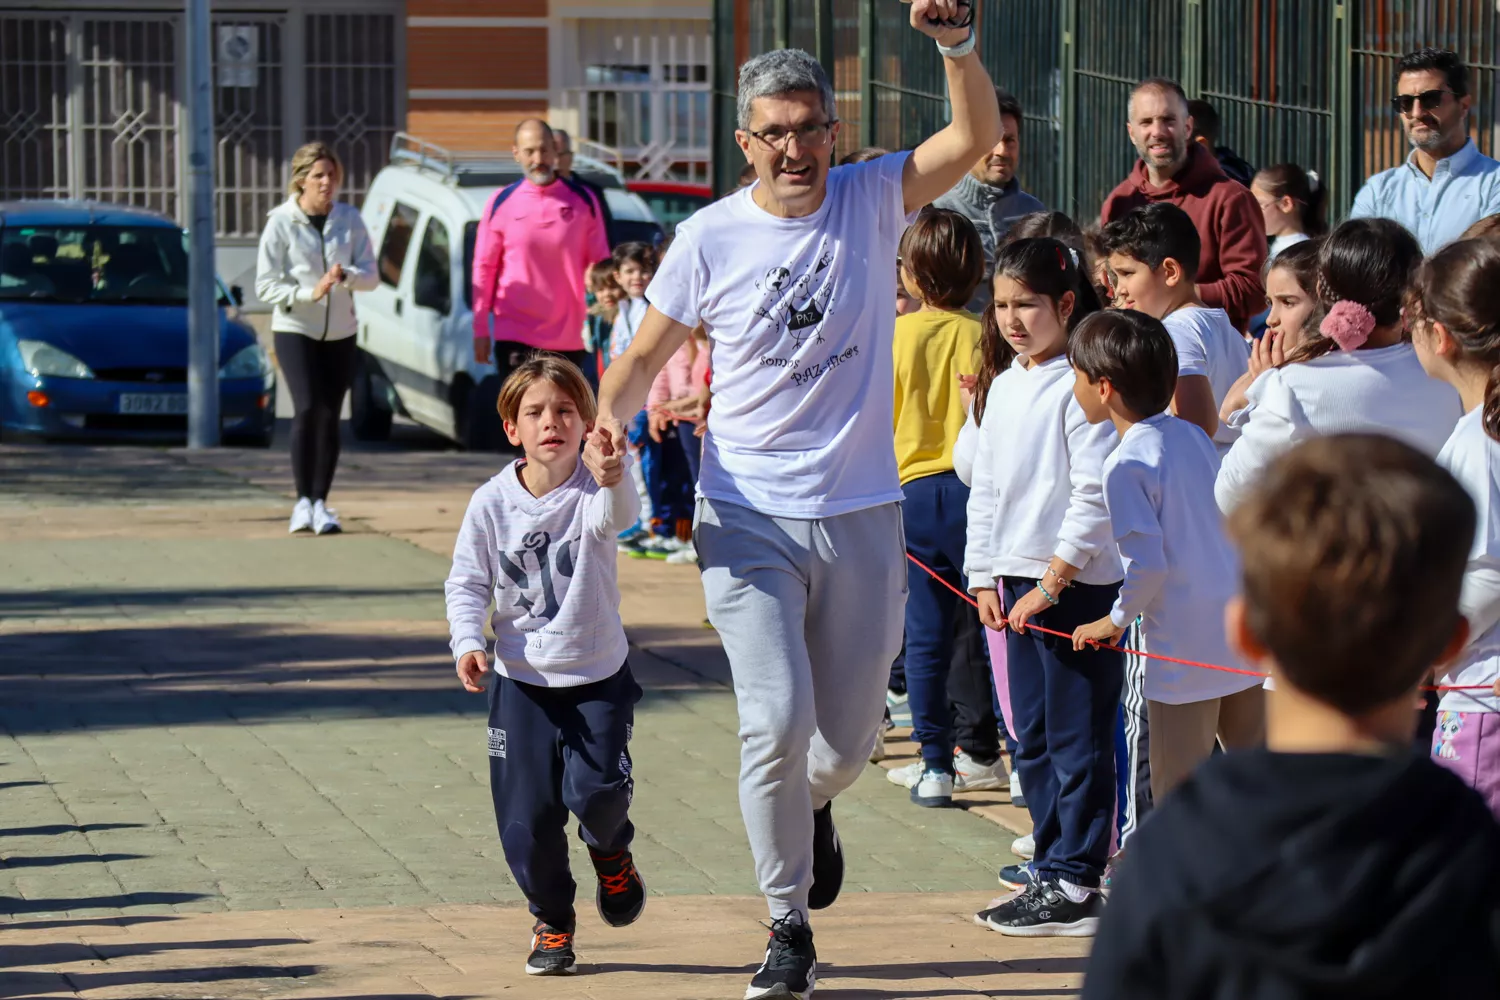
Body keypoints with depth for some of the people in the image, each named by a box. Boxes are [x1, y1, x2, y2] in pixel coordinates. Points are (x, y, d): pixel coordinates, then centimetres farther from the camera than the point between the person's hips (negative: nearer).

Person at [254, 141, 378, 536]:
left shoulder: (349, 219, 1)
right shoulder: (281, 222, -8)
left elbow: (371, 274, 1)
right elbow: (265, 285, -9)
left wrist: (346, 275, -21)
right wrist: (309, 293, -23)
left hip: (340, 333, 3)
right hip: (294, 330, -3)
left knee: (330, 416, 1)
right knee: (308, 408, -18)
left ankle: (320, 504, 9)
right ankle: (303, 501, -13)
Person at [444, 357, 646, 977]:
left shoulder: (592, 493, -12)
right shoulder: (492, 503, -6)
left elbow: (617, 516, -36)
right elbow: (467, 583, 1)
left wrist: (614, 478, -58)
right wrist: (467, 642, -16)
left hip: (599, 676, -1)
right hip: (522, 680, 1)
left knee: (597, 791, -17)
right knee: (527, 816, 0)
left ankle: (611, 851, 21)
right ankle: (551, 920, 24)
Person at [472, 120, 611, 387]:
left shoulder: (582, 201, 3)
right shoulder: (501, 203, 1)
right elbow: (484, 269, 3)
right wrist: (480, 330, 1)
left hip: (568, 339, 2)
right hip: (515, 336, -2)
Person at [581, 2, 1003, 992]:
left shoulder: (872, 200, -2)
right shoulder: (711, 239, -3)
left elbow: (977, 135, -15)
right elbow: (647, 355, 7)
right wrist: (609, 420, -14)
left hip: (862, 516, 2)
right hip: (749, 520, -2)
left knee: (850, 735, 13)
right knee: (777, 720, -15)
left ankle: (813, 808, 50)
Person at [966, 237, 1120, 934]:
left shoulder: (1080, 386, -12)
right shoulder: (1004, 387, 13)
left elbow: (1095, 496, -16)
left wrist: (1052, 582, -16)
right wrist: (985, 576, 15)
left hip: (1078, 583, -9)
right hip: (1020, 581, 9)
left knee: (1076, 738, -6)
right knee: (1032, 736, 15)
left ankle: (1073, 886, -6)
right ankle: (1052, 859, 25)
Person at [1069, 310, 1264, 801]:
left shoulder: (1127, 465, -16)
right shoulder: (1193, 435, 7)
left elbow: (1147, 565, -20)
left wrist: (1116, 620, -5)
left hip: (1183, 646, -7)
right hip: (1241, 632, 7)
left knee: (1176, 791, 3)